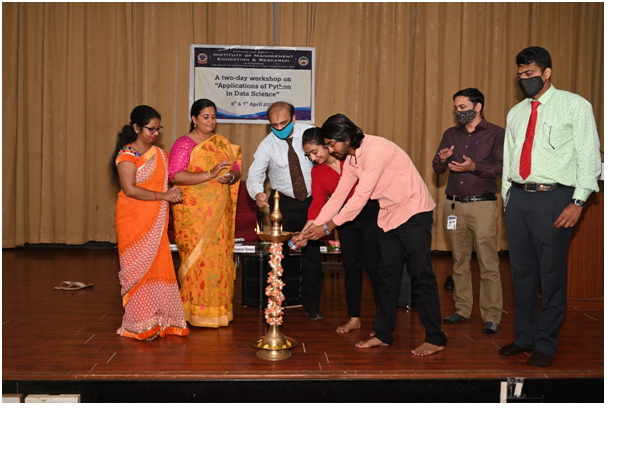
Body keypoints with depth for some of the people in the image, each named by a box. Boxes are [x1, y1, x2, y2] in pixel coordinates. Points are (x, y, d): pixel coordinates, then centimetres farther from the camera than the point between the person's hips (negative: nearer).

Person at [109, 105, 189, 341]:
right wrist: (162, 195, -19)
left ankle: (160, 319, 13)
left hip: (156, 223, 6)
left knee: (159, 266, 5)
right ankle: (140, 324, 7)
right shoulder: (127, 155, -8)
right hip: (134, 221, -6)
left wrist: (173, 192, 2)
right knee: (139, 268, -2)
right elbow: (130, 189, -18)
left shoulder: (159, 153, 14)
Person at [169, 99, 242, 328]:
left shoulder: (222, 143, 15)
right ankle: (198, 311, 3)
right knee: (197, 258, -6)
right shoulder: (183, 144, -3)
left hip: (219, 212, 5)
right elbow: (175, 175, -15)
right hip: (193, 212, -5)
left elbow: (236, 169, 16)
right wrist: (210, 174, -21)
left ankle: (219, 308, 14)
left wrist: (231, 177, -8)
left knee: (220, 256, 5)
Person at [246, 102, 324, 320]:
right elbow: (254, 175, -17)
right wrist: (257, 193, -39)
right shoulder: (267, 144, -9)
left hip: (311, 200, 1)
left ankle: (311, 305, 20)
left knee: (312, 253, 6)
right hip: (283, 202, -1)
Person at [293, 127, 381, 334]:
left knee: (374, 266, -3)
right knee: (351, 266, 6)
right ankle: (354, 318, 16)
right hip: (346, 219, 4)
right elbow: (317, 204, -5)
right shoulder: (317, 172, 2)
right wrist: (305, 232, -18)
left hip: (371, 213, -4)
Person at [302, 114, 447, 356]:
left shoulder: (376, 149, -24)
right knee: (388, 275, 10)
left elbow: (360, 197, -24)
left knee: (421, 276, -5)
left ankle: (435, 339, 3)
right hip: (389, 216, 9)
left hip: (413, 212, -9)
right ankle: (383, 333, 18)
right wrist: (312, 227, 4)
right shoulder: (351, 159, 5)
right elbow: (338, 196, 10)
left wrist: (327, 227, -19)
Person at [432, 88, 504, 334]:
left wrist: (474, 168, -21)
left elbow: (501, 167, -7)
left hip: (482, 205, -4)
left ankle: (491, 316, -2)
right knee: (459, 261, 9)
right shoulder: (450, 134, 15)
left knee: (488, 263, -7)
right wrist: (441, 160, -10)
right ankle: (462, 309, 18)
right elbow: (437, 169, 13)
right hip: (454, 205, 5)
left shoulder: (496, 133, 2)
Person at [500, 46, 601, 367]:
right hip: (518, 197, 6)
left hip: (553, 198, -5)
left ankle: (546, 344, 13)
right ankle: (524, 337, 25)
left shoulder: (574, 105, 0)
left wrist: (578, 201, -12)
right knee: (522, 271, 11)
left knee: (551, 273, -1)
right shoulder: (515, 113, 16)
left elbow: (588, 155, -5)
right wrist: (508, 197, 13)